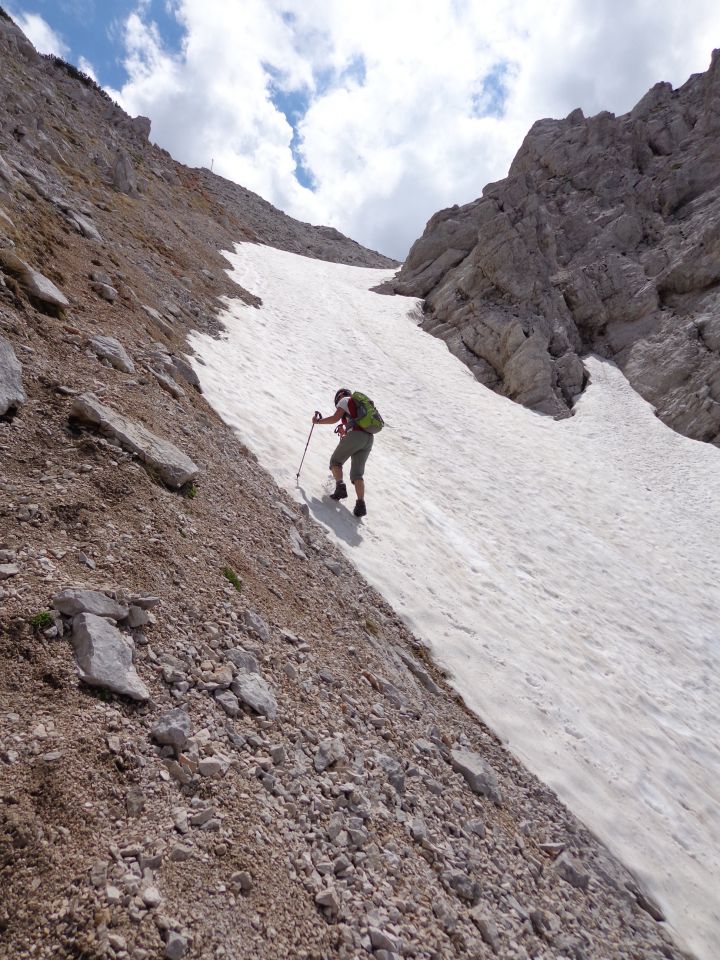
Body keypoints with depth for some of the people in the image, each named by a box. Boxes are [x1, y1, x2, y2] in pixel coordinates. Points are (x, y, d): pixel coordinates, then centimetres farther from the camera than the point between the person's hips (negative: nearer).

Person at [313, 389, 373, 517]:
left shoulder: (345, 400, 11)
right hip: (369, 438, 7)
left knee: (335, 461, 11)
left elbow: (335, 418, -1)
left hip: (355, 435, -6)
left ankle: (340, 487, -9)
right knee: (357, 473, 4)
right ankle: (361, 504, -12)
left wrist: (318, 420, 11)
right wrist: (345, 432, 37)